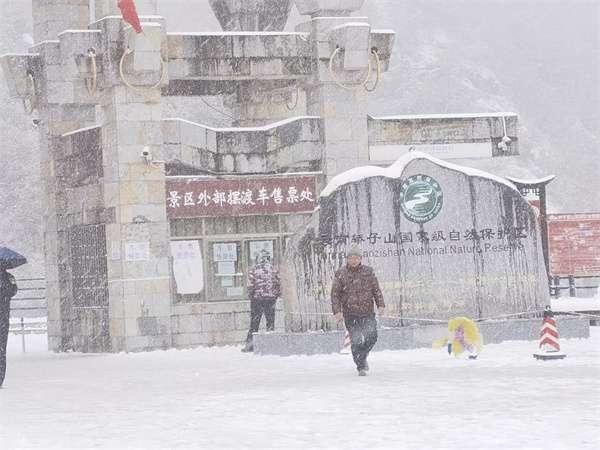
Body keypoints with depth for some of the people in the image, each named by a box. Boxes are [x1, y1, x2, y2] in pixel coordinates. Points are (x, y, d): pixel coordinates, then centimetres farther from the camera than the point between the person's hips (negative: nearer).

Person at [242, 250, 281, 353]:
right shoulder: (273, 269, 2)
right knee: (270, 321, 7)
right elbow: (278, 284, 3)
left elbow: (250, 286, -8)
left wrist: (251, 296, 5)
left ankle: (250, 344, 4)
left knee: (254, 322, 4)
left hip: (257, 299, -1)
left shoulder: (254, 270, -5)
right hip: (271, 299, 1)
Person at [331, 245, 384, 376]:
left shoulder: (368, 272, 6)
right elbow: (335, 294, 0)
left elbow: (376, 289, 10)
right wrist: (337, 311, -9)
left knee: (372, 337, -4)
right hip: (350, 313, -2)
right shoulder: (340, 274, 0)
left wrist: (380, 304, -1)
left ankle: (362, 356, 25)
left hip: (367, 312, 2)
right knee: (356, 341, -5)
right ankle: (361, 367, 6)